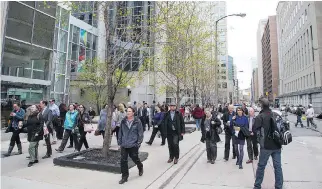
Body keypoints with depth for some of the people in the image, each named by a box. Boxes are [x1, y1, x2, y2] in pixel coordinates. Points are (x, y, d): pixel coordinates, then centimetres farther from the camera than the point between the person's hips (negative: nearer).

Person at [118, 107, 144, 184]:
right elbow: (120, 132, 10)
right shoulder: (123, 121, 4)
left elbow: (140, 133, -7)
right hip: (124, 145, 3)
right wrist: (119, 141, 9)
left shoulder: (137, 122, -8)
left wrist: (139, 142, -10)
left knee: (135, 158, 13)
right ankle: (124, 177, 19)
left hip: (133, 145, -3)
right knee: (123, 160, 3)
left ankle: (140, 167, 46)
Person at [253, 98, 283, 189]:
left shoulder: (260, 117, -14)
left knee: (261, 166, 7)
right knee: (278, 166, 12)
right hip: (277, 145, 4)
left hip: (266, 146, -4)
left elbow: (255, 129, -16)